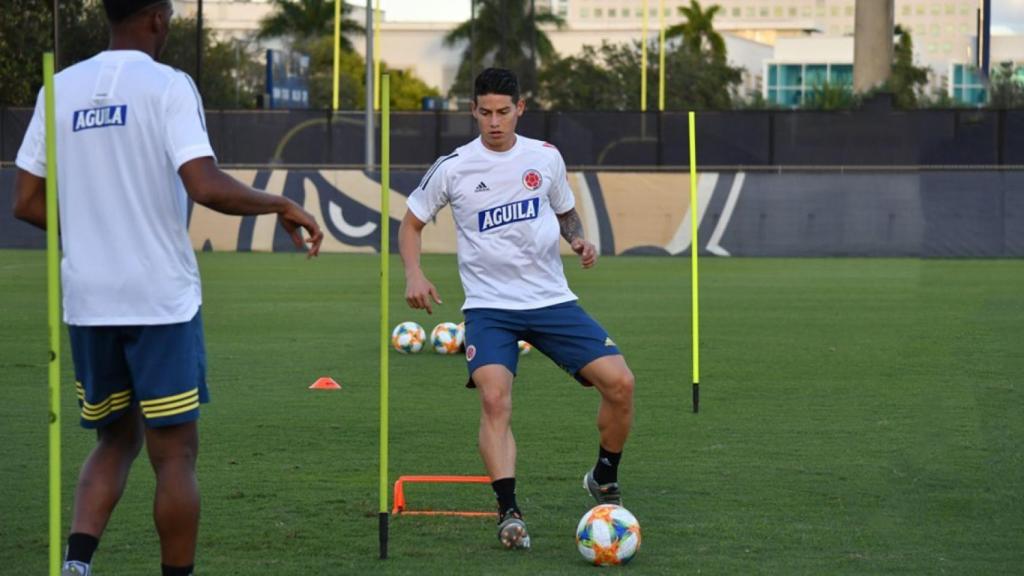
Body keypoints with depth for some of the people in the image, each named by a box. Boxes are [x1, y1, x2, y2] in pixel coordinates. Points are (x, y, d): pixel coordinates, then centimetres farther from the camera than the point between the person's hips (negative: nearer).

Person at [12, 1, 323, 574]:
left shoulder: (61, 88, 8)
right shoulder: (167, 85, -8)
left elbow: (28, 202, 9)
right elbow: (206, 186, -20)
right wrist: (282, 205, -5)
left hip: (86, 301, 5)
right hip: (161, 298, -5)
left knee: (117, 440, 17)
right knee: (175, 452, 4)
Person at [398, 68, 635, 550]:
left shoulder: (546, 158, 5)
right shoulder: (453, 167, -2)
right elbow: (411, 223, 10)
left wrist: (579, 240, -1)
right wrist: (414, 274, -8)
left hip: (552, 298, 2)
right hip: (489, 306, -2)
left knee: (620, 383, -10)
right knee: (495, 399, -27)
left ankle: (604, 481, 14)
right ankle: (509, 514, -23)